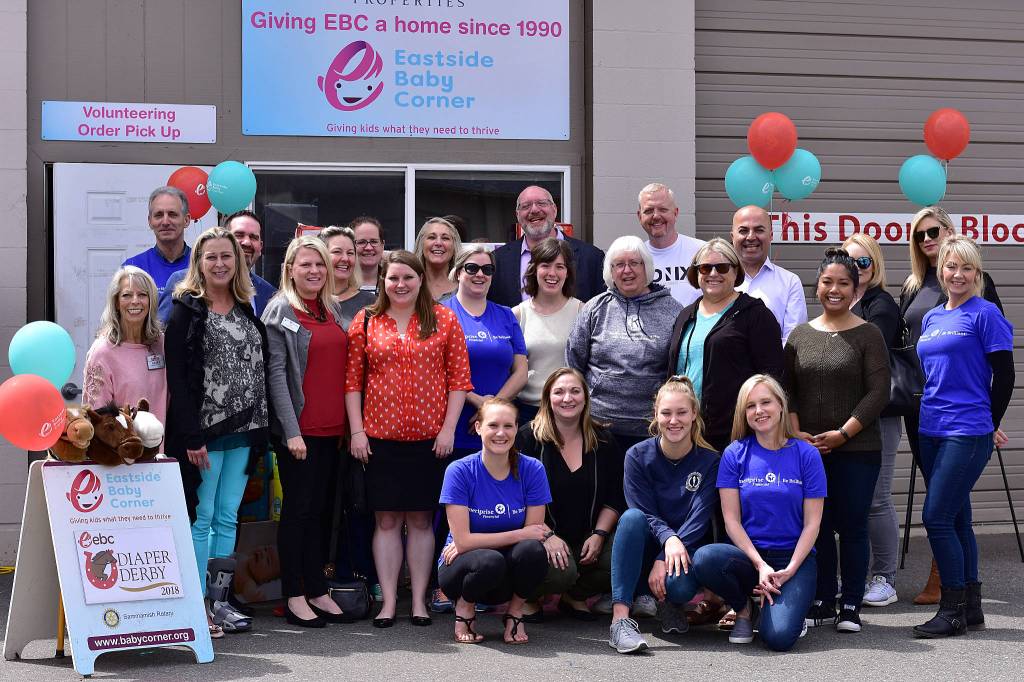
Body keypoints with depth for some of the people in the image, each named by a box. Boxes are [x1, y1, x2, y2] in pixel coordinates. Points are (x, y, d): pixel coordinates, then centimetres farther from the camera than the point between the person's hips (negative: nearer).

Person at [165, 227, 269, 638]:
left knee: (228, 518, 9)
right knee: (201, 518, -3)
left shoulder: (246, 310, 14)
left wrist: (260, 430, 8)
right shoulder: (187, 310, -5)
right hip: (203, 431, -6)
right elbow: (175, 376, -11)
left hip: (242, 432, 6)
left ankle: (219, 601, 15)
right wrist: (191, 436, -17)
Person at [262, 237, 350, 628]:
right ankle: (294, 597, 5)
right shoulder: (280, 312, -4)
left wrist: (349, 423, 11)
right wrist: (291, 430, -16)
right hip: (298, 429, -6)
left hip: (331, 429, 6)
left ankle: (317, 591, 16)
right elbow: (276, 373, -10)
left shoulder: (334, 311, 14)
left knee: (319, 509, 10)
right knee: (297, 508, -1)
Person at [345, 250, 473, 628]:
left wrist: (449, 428, -5)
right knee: (386, 519, 4)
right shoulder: (365, 321, 4)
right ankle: (388, 600, 10)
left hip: (429, 436, 0)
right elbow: (352, 381, 4)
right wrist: (356, 430, -3)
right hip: (380, 436, 0)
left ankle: (419, 600, 14)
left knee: (421, 518, 6)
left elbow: (459, 378, 1)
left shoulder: (443, 319, 3)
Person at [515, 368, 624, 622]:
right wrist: (546, 536, -20)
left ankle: (575, 596, 7)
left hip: (589, 536, 4)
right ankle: (525, 596, 4)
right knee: (562, 572, -34)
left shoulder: (603, 441, 8)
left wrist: (599, 534, -8)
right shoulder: (529, 437, -3)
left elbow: (615, 498, 8)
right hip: (541, 533, -4)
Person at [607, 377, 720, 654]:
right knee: (632, 517, -34)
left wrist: (664, 560, -26)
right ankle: (620, 618, -40)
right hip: (647, 546, 1)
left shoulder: (709, 461, -6)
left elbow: (699, 519, -14)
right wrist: (669, 538, -34)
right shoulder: (638, 456, -5)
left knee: (678, 584, -36)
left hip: (687, 549, -1)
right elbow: (644, 513, -12)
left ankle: (667, 602, 5)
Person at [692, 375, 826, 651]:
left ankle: (791, 606, 11)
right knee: (704, 559, -33)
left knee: (779, 637, -28)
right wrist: (760, 565, -15)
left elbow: (812, 523, -1)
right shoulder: (735, 455, 2)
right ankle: (744, 609, -1)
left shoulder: (806, 455, 0)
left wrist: (790, 569, -14)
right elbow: (731, 520, -2)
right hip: (749, 555, 2)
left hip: (795, 558, -1)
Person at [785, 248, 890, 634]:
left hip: (857, 449, -3)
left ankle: (851, 606, 10)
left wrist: (843, 433, -13)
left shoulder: (868, 335, -1)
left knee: (852, 527, 1)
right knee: (817, 526, 7)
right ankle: (821, 602, 17)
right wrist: (795, 432, -5)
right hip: (808, 450, 3)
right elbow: (787, 389, 9)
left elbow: (878, 392, -7)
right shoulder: (800, 335, 10)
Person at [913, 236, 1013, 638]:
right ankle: (971, 609, 18)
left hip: (967, 433, -7)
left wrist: (990, 426, 1)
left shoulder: (984, 314, -6)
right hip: (932, 431, 7)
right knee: (956, 520, 10)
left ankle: (954, 611, 0)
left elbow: (1003, 375, -6)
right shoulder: (930, 318, 14)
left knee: (937, 517, -10)